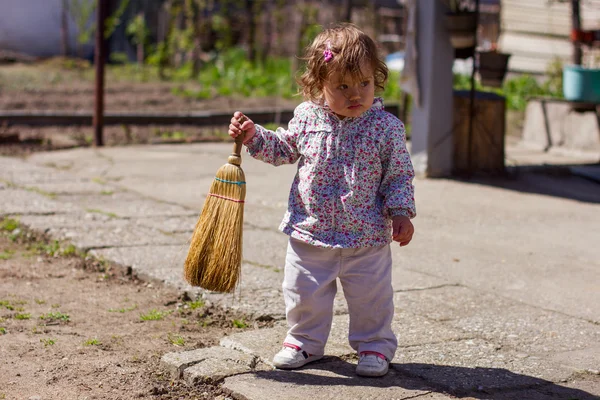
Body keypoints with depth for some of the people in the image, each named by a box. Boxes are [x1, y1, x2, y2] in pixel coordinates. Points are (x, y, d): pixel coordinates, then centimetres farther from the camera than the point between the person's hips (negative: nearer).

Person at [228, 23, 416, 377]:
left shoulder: (386, 127, -10)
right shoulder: (307, 117, -4)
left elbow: (400, 175, -3)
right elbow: (284, 149, 13)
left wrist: (401, 214, -10)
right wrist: (253, 135, 1)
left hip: (366, 238, -2)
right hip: (310, 232, 2)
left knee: (371, 298, 9)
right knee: (304, 294, 13)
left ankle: (375, 345, 31)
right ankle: (305, 341, 35)